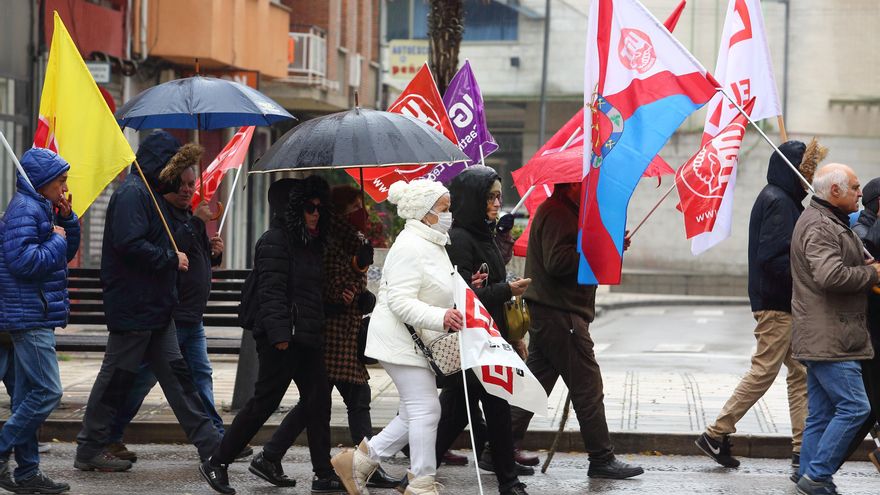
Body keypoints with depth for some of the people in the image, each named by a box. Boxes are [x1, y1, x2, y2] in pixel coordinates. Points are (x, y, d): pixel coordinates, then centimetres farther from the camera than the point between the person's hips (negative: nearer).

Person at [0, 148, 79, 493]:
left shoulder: (40, 209, 17)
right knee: (48, 392, -13)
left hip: (36, 317, 11)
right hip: (30, 316, -11)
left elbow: (66, 253, 21)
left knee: (28, 394, 10)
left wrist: (67, 220, 6)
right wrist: (57, 240, -12)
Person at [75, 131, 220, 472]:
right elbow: (129, 244, -26)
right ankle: (89, 450, 7)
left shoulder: (150, 193, 18)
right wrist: (171, 259, -16)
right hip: (133, 307, -10)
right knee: (117, 376, -2)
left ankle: (209, 443, 11)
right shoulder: (132, 194, -15)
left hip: (156, 307, 10)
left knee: (176, 373, 10)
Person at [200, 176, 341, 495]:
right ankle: (216, 464, 5)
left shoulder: (311, 243, 17)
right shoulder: (275, 241, -11)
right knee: (264, 402, -5)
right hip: (283, 339, -9)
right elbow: (271, 291, -19)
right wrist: (279, 334, -25)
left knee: (317, 402, 4)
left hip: (308, 337, 9)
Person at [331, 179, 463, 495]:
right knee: (425, 410, -8)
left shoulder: (433, 244, 16)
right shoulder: (409, 247, -18)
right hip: (401, 340, -11)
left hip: (420, 341, 11)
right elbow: (401, 302, -25)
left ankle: (360, 460, 19)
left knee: (415, 413, 12)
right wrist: (440, 318, -36)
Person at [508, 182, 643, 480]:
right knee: (588, 388, -3)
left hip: (546, 314, 11)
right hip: (560, 316, -11)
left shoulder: (565, 210, 20)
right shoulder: (558, 213, -15)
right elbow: (557, 262, -25)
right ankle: (602, 459, 3)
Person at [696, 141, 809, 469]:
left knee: (800, 374, 9)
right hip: (777, 305, -10)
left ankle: (803, 447, 10)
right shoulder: (778, 202, -15)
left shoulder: (783, 200, 17)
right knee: (763, 372, -5)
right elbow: (773, 258, -23)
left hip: (787, 306, 10)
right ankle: (716, 434, 3)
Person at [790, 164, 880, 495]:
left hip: (822, 339, 11)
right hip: (828, 339, -11)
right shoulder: (819, 226, -14)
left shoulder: (829, 222, 21)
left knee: (821, 414, 11)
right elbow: (830, 275, -27)